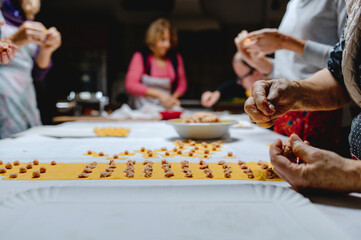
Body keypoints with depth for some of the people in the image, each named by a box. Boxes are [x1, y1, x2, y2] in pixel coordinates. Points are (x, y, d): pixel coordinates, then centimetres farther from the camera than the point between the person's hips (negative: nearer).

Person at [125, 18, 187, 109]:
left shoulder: (176, 58, 8)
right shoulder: (140, 57, -2)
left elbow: (182, 85, 18)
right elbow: (130, 85, -13)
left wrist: (174, 97, -4)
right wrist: (159, 94, -19)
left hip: (167, 108, 3)